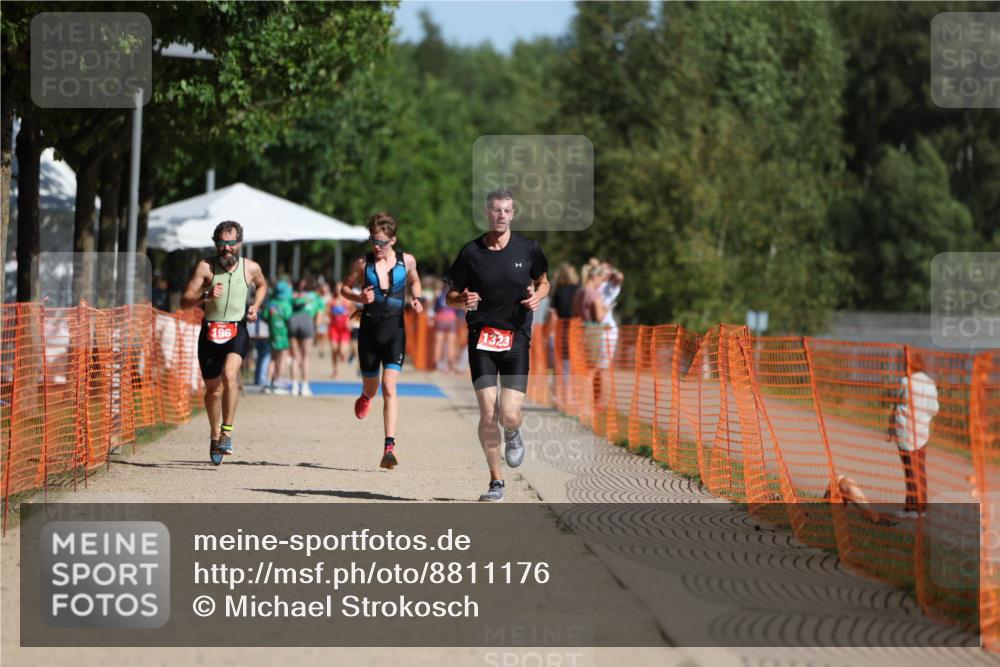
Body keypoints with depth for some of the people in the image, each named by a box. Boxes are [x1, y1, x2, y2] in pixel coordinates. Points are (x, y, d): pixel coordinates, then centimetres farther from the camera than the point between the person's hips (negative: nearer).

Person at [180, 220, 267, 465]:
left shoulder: (251, 268, 1)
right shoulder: (206, 267, -5)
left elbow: (262, 285, 26)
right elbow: (185, 302, -7)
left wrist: (255, 306, 8)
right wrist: (205, 295, -25)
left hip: (237, 331, -1)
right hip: (210, 332, 1)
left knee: (229, 374, -27)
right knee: (213, 389, 9)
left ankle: (227, 431, -19)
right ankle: (215, 436, 32)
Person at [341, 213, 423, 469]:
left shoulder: (407, 261, 0)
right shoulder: (362, 263, -2)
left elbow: (414, 281, 20)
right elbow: (345, 288, 10)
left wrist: (415, 299, 0)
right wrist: (359, 297, -11)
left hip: (395, 330, -1)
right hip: (369, 328, 1)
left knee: (389, 386, -16)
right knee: (371, 385, 14)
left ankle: (389, 447, -19)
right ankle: (366, 397, 56)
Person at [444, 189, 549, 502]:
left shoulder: (528, 249, 3)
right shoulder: (471, 252, 0)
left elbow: (543, 282, 19)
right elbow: (451, 296, 7)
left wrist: (537, 296, -3)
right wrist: (463, 300, -16)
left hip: (516, 338, 0)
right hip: (482, 337, 0)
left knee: (509, 416, -10)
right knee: (488, 414, -8)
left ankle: (513, 435, 29)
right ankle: (496, 481, 9)